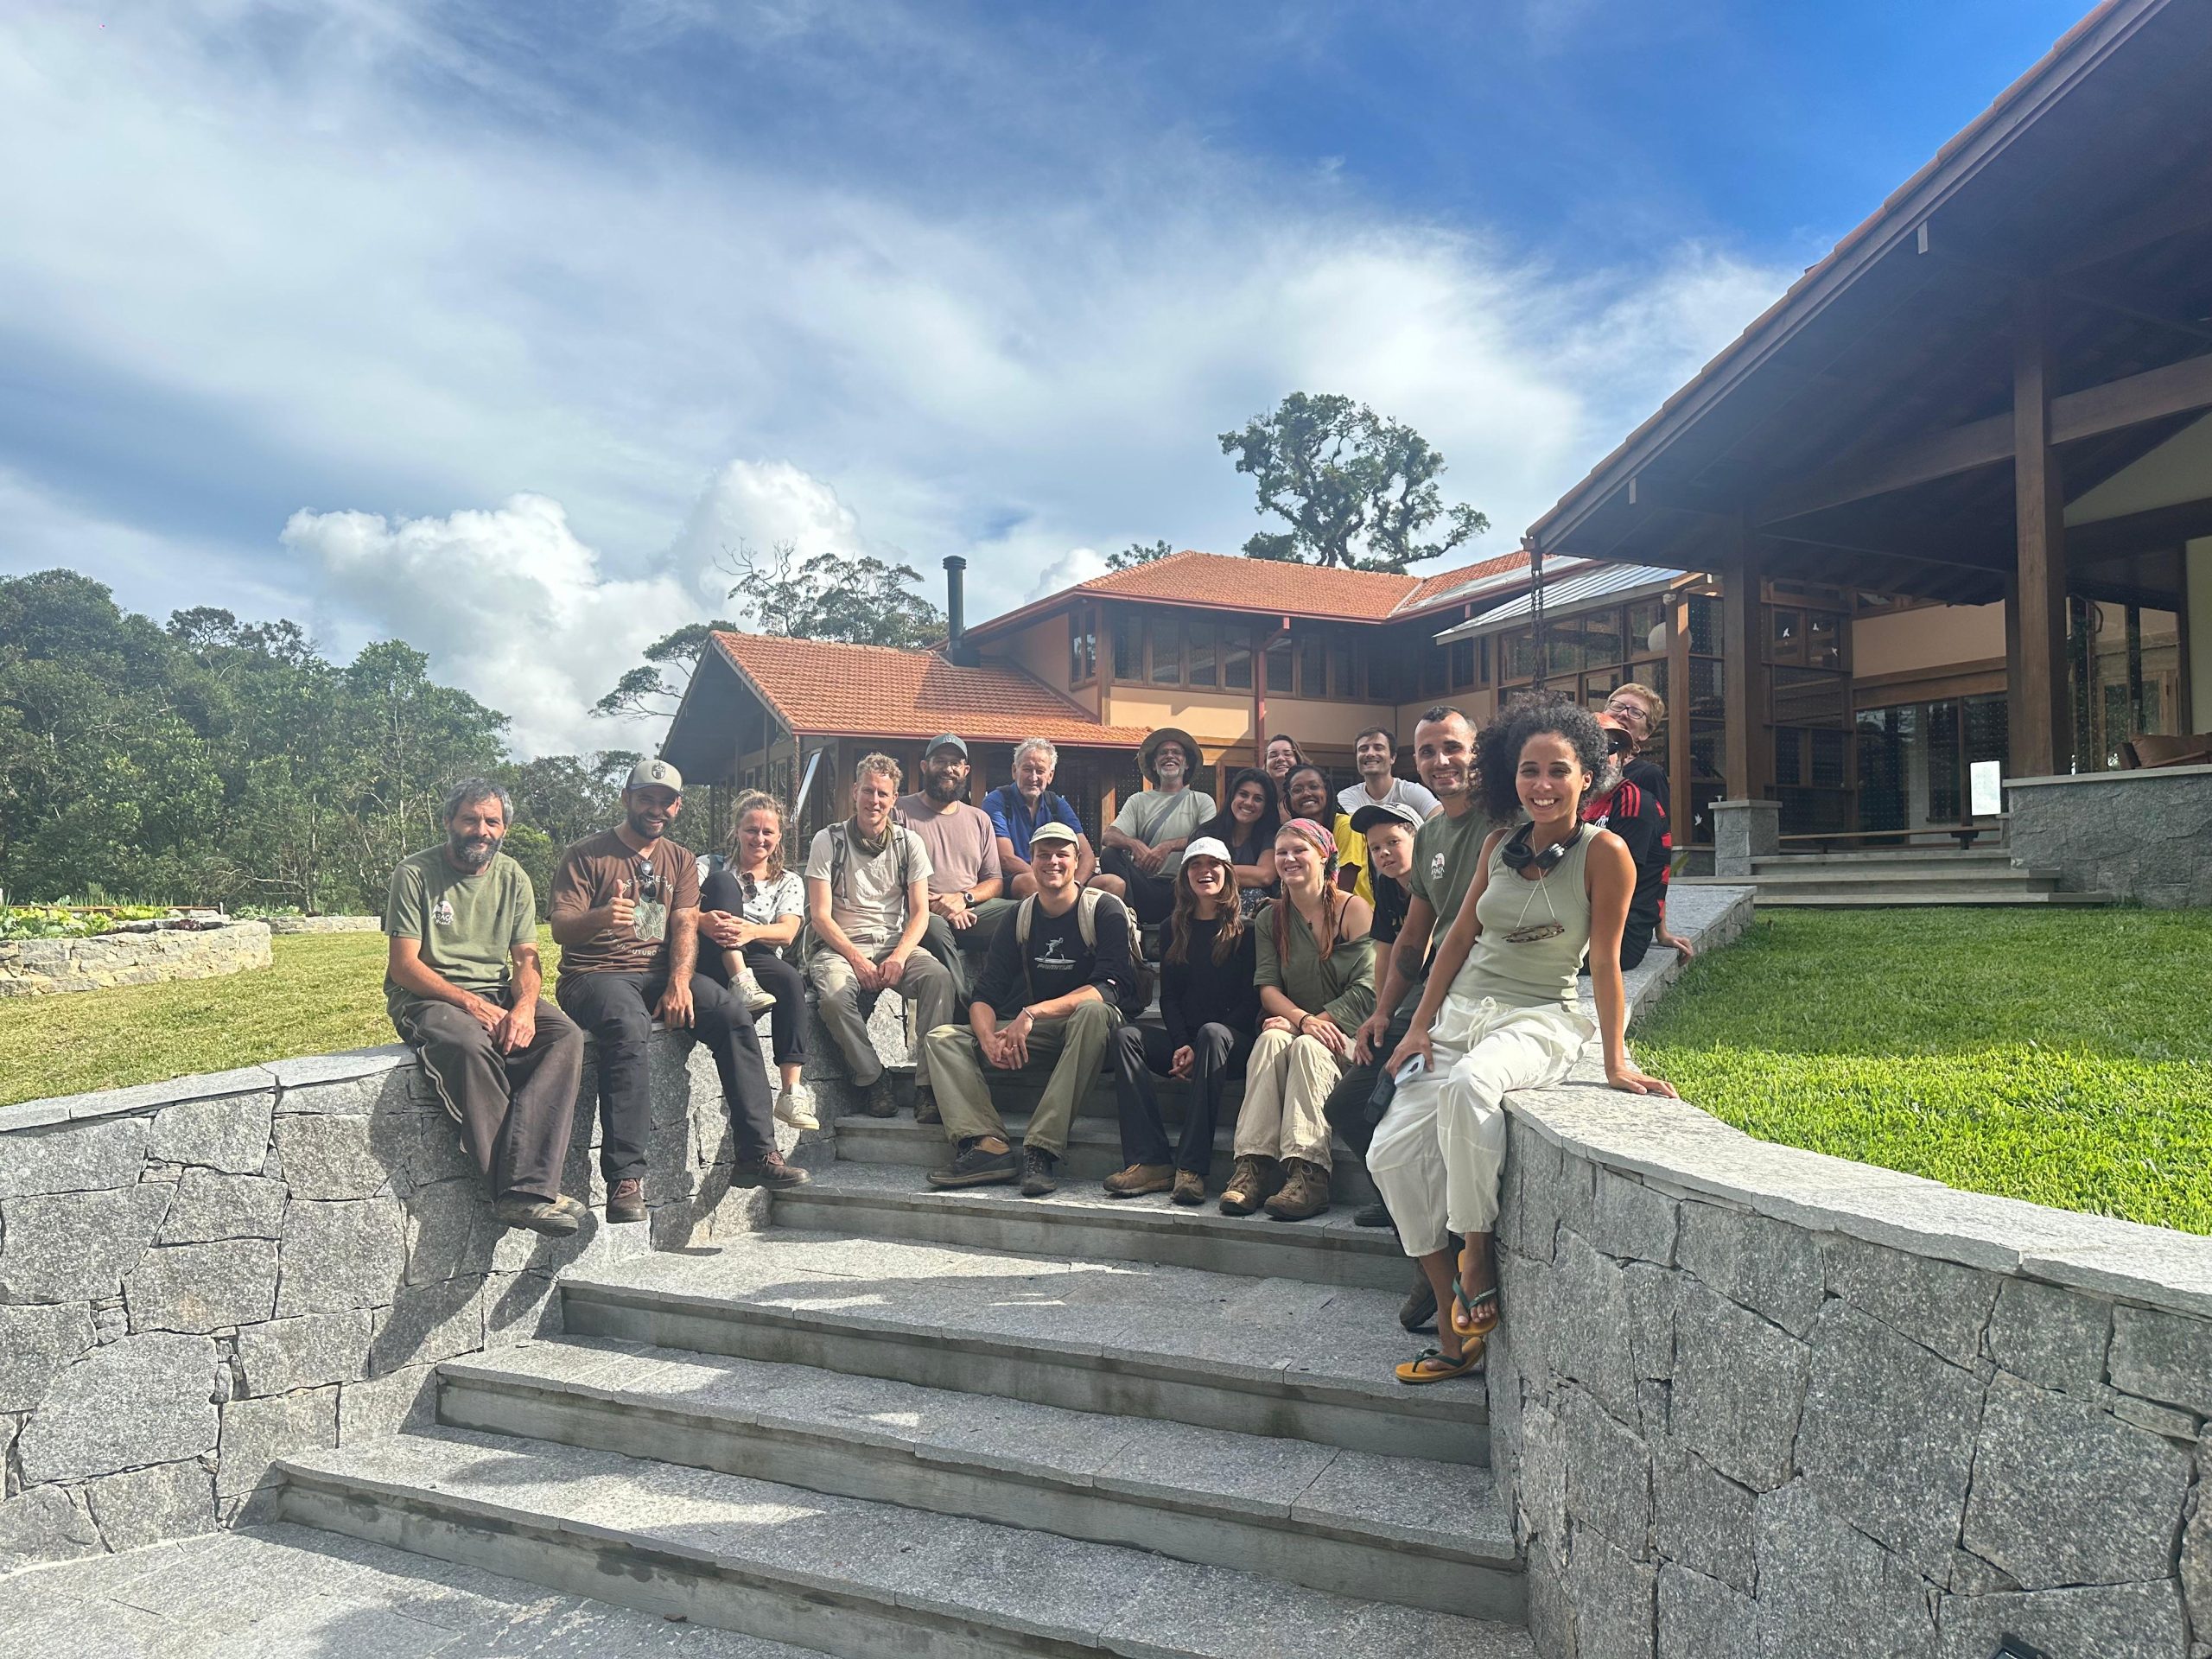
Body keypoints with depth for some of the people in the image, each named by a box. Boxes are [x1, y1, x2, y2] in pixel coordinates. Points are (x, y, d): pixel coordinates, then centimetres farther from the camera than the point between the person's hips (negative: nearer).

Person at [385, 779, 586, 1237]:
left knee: (566, 1036, -25)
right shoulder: (416, 873, -4)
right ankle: (525, 1188, -33)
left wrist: (525, 1006, -16)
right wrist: (470, 1003, -21)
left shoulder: (512, 878, 10)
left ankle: (525, 1191, -36)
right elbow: (403, 964, -10)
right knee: (469, 1044, -38)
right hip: (427, 997, -5)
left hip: (498, 994, 5)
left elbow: (527, 958, 6)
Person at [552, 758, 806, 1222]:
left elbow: (686, 927, 4)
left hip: (662, 972, 4)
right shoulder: (586, 855, 3)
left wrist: (680, 981, -16)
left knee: (733, 1015, -22)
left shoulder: (681, 861, 17)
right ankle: (625, 1179, -38)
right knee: (628, 1029, -37)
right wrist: (601, 916, -32)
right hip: (595, 974, -4)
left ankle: (756, 1154, -20)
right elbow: (560, 927, -9)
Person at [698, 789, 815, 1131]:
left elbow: (786, 933, -3)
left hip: (761, 966, 1)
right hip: (711, 963, -1)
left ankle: (791, 1091, -38)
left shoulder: (789, 883, 17)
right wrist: (704, 920, -27)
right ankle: (740, 983, -36)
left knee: (791, 980, -34)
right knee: (722, 882, -20)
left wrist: (750, 930, -25)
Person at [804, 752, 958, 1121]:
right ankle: (872, 1079, -14)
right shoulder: (828, 841, 1)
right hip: (840, 945, -2)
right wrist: (856, 959, -17)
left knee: (938, 977, -30)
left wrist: (899, 956, -15)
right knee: (835, 996, -35)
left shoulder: (909, 843, 8)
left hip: (896, 943, 2)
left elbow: (920, 912, 4)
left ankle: (928, 1084, -26)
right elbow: (820, 916, -4)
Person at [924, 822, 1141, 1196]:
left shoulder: (1104, 910, -7)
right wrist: (989, 1039, -22)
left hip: (1084, 1032, -5)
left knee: (1094, 1012, -38)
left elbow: (1112, 988, -21)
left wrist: (1033, 1013, -29)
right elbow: (985, 995, 1)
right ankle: (987, 1143, -31)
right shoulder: (1021, 917, 7)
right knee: (941, 1037, -8)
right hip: (1034, 1036, 5)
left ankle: (1042, 1150, -39)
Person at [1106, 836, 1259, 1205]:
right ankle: (1150, 1161, -33)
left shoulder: (1246, 929, 3)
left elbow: (1251, 1001, -4)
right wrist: (1182, 1045, -10)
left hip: (1232, 1040, -4)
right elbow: (1168, 997, 10)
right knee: (1126, 1036, -22)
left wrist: (1199, 1048, -15)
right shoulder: (1176, 929, 15)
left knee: (1211, 1034, -37)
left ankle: (1192, 1168, -41)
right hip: (1183, 1039, 4)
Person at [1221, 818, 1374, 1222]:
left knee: (1307, 1048, -34)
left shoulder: (1354, 909, -1)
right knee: (1270, 1039, -30)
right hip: (1292, 1024, 3)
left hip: (1343, 1033, -3)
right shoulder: (1271, 918, 13)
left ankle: (1307, 1173, -44)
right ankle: (1253, 1164, -40)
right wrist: (1303, 1019, -18)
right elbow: (1267, 984, 1)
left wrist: (1317, 1022, -17)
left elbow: (1367, 988, -9)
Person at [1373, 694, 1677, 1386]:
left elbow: (1605, 960, -9)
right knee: (1392, 1153, -8)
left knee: (1468, 1084, -40)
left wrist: (1616, 1062, -9)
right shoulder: (1500, 843, 6)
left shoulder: (1604, 852, -9)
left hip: (1539, 1020, -6)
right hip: (1462, 1010, 6)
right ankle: (1455, 1326, 3)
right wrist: (1420, 1025, 7)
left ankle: (1477, 1254, -19)